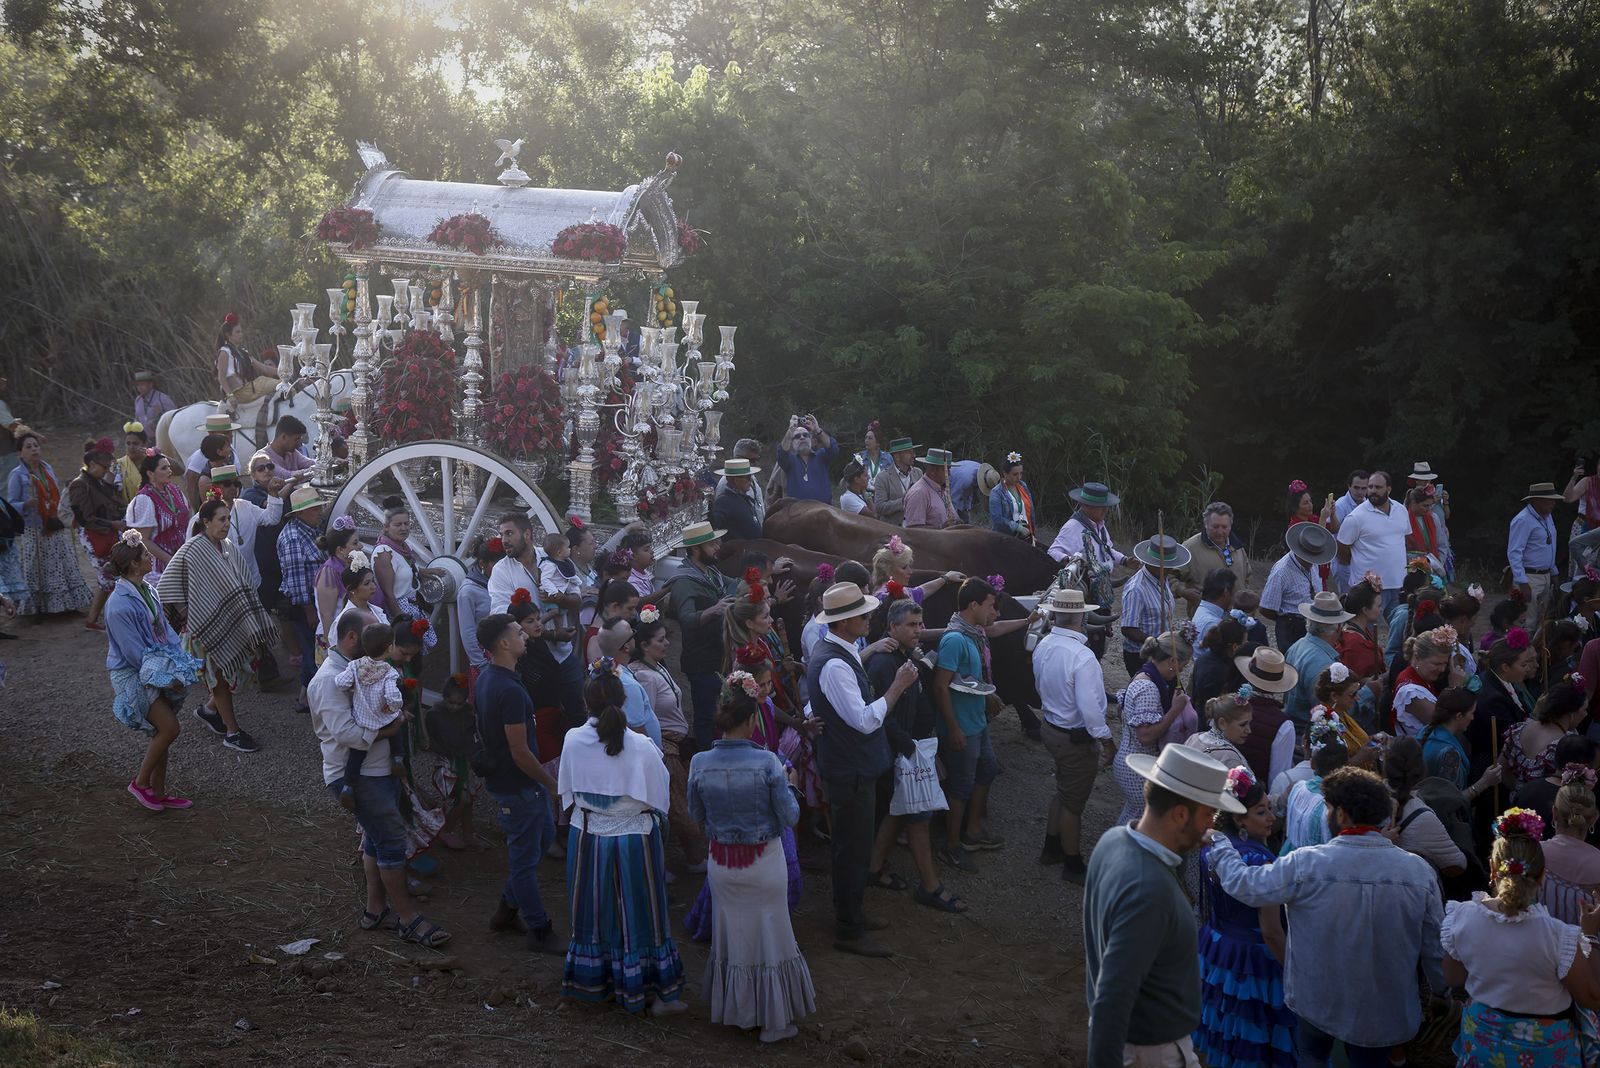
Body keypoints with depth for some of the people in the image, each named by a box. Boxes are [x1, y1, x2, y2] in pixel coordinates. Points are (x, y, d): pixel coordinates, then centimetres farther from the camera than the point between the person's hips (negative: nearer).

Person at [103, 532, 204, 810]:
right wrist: (168, 678, -18)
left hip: (157, 668, 9)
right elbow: (134, 652, -22)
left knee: (162, 732, 12)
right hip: (132, 675, -8)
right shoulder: (120, 606, -25)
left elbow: (165, 630, 9)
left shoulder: (146, 590, 2)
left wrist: (186, 661, 1)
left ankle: (158, 792, 25)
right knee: (169, 728, -12)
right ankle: (141, 782, 7)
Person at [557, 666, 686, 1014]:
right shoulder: (641, 747, -21)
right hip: (634, 839, -3)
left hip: (586, 838, 3)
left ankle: (592, 983, 33)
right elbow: (660, 798, -11)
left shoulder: (573, 741, -12)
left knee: (594, 912, 19)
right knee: (639, 914, 10)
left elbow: (567, 793, 1)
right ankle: (657, 993, 20)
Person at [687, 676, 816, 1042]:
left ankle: (736, 1011, 32)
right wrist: (788, 784, 4)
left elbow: (696, 816, 2)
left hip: (721, 863, 3)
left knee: (731, 935, 19)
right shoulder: (767, 763, -20)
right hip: (764, 863, -3)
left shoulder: (700, 764, -11)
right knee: (770, 936, 13)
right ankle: (774, 1020, 23)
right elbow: (790, 817, -12)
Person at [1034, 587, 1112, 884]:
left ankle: (1052, 848, 42)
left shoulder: (1043, 646, -5)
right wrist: (1107, 740, -17)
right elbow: (1089, 707, -30)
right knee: (1073, 802, 9)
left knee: (1064, 790, 27)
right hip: (1078, 737, -8)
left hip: (1052, 728, 8)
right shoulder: (1081, 656, -30)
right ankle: (1073, 865, 25)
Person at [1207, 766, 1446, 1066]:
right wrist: (1443, 994, 11)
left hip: (1317, 1001, -1)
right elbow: (1434, 948, -7)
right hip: (1385, 1011, 1)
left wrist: (1217, 843, 9)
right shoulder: (1420, 872, -16)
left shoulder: (1306, 864, -21)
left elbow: (1242, 884, -9)